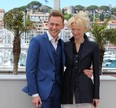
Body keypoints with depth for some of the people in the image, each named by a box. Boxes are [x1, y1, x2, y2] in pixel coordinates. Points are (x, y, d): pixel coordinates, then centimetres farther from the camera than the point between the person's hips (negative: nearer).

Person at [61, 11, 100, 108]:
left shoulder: (93, 46, 1)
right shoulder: (65, 46, 7)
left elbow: (96, 72, 2)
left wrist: (96, 95, -1)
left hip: (85, 91, -2)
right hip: (67, 91, 2)